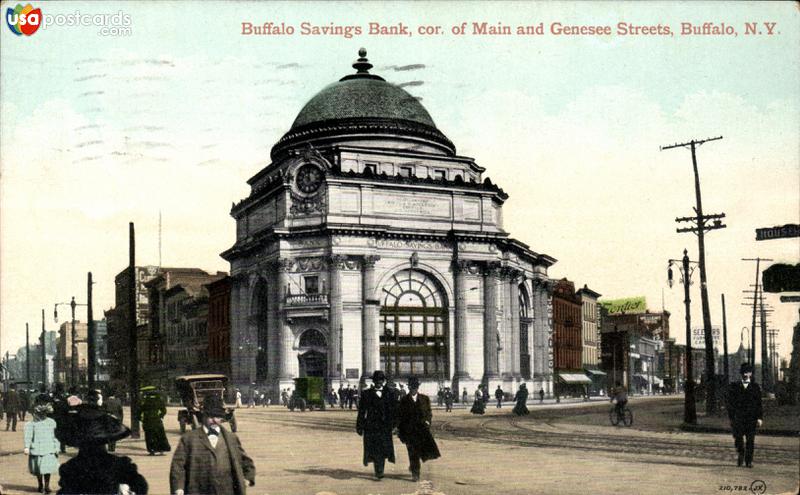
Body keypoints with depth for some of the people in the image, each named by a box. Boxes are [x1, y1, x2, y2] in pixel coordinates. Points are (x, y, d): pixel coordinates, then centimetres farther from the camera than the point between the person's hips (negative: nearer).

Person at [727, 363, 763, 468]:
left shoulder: (755, 387, 7)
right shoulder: (734, 387, 5)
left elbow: (759, 404, 5)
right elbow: (730, 404, 5)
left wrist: (760, 418, -4)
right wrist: (731, 418, 1)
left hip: (751, 418, 0)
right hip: (738, 418, 0)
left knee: (750, 440, -1)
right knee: (738, 439, -6)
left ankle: (749, 461, 8)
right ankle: (741, 454, 22)